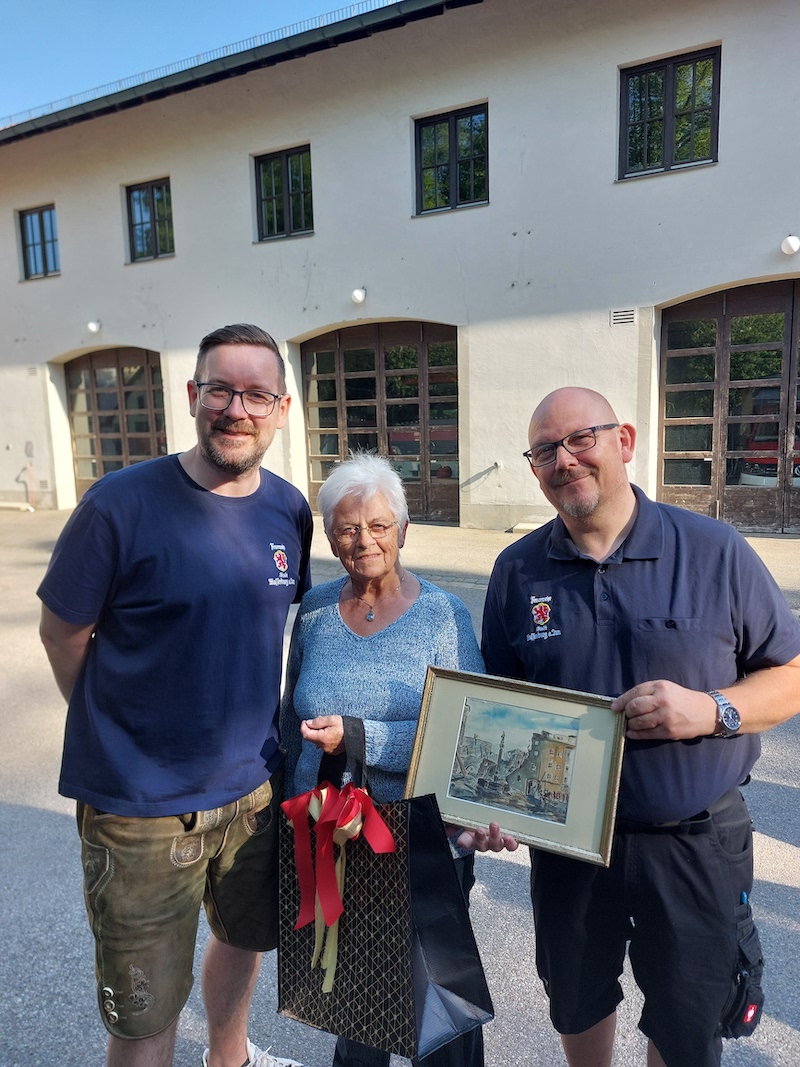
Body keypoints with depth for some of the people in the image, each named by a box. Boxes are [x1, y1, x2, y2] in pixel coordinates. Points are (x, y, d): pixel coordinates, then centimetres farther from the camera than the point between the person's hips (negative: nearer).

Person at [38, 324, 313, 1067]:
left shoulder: (290, 510, -2)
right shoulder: (123, 503, -18)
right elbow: (62, 630, -8)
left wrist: (258, 728, 10)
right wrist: (118, 735, -1)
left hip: (253, 788, 6)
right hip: (142, 808, -5)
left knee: (245, 938, 29)